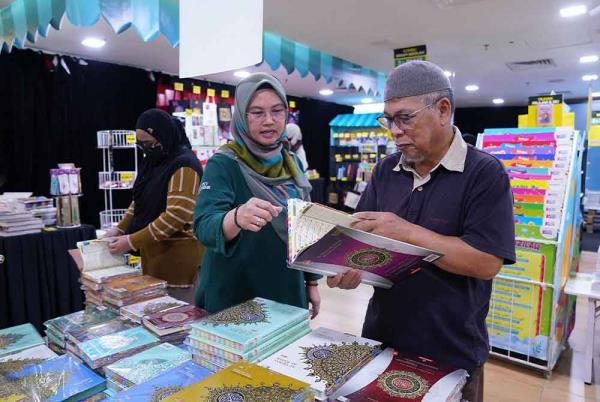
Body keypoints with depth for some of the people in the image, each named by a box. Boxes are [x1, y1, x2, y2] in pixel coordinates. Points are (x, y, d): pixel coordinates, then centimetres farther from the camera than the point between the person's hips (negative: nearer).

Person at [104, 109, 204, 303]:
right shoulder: (153, 161, 12)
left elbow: (176, 216, -23)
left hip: (177, 254, -8)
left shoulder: (183, 166, -17)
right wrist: (120, 229, 8)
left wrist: (132, 242, -19)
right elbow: (141, 201, 20)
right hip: (155, 250, 8)